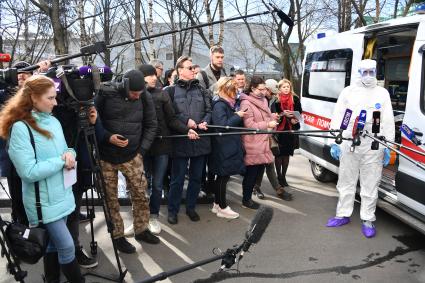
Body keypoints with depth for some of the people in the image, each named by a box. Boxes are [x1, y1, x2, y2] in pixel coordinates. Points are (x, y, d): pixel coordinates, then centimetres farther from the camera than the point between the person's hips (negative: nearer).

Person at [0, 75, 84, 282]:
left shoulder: (53, 121, 5)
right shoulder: (20, 128, -17)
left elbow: (64, 150, 15)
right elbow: (29, 172, -22)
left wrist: (69, 153, -8)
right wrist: (61, 160, -18)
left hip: (62, 195, 7)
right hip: (43, 201, -7)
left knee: (53, 244, 19)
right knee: (66, 246, -4)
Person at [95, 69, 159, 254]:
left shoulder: (145, 98, -4)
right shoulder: (105, 94, -11)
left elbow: (151, 125, 4)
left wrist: (142, 149, -3)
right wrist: (107, 137, -18)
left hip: (132, 155, 2)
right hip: (106, 156, -1)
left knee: (140, 194, 6)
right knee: (111, 198, 7)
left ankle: (141, 230, 27)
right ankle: (118, 236, 23)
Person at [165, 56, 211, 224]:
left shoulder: (201, 90, 12)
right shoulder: (171, 91, -1)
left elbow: (208, 110, 10)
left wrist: (204, 123, -9)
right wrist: (186, 121, -14)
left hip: (200, 140, 4)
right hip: (180, 141, -4)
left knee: (196, 177, 13)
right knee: (178, 178, 4)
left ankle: (191, 207, 29)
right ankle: (173, 210, 19)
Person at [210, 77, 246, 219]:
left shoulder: (229, 104, 14)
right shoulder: (219, 105, -15)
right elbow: (222, 125, -23)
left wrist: (240, 117, 6)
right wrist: (238, 116, -14)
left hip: (229, 147, 10)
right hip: (224, 148, -10)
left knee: (222, 176, 15)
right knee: (223, 177, 0)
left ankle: (217, 204, 26)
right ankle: (223, 208, 11)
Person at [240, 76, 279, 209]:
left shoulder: (263, 100, 13)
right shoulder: (246, 103, -12)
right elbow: (249, 125, -16)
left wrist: (273, 117, 5)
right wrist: (267, 124, -18)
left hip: (262, 143, 8)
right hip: (252, 144, -8)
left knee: (257, 171, 12)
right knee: (251, 172, 1)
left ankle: (248, 197, 26)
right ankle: (246, 199, 16)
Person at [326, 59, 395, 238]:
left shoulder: (383, 93, 8)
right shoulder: (348, 91, 6)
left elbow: (388, 122, 7)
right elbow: (337, 117, 4)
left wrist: (388, 146, 2)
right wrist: (334, 142, -2)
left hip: (373, 145, 0)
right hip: (349, 143, 1)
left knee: (370, 184, 5)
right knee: (346, 181, 10)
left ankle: (368, 220, 17)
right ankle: (343, 215, 23)